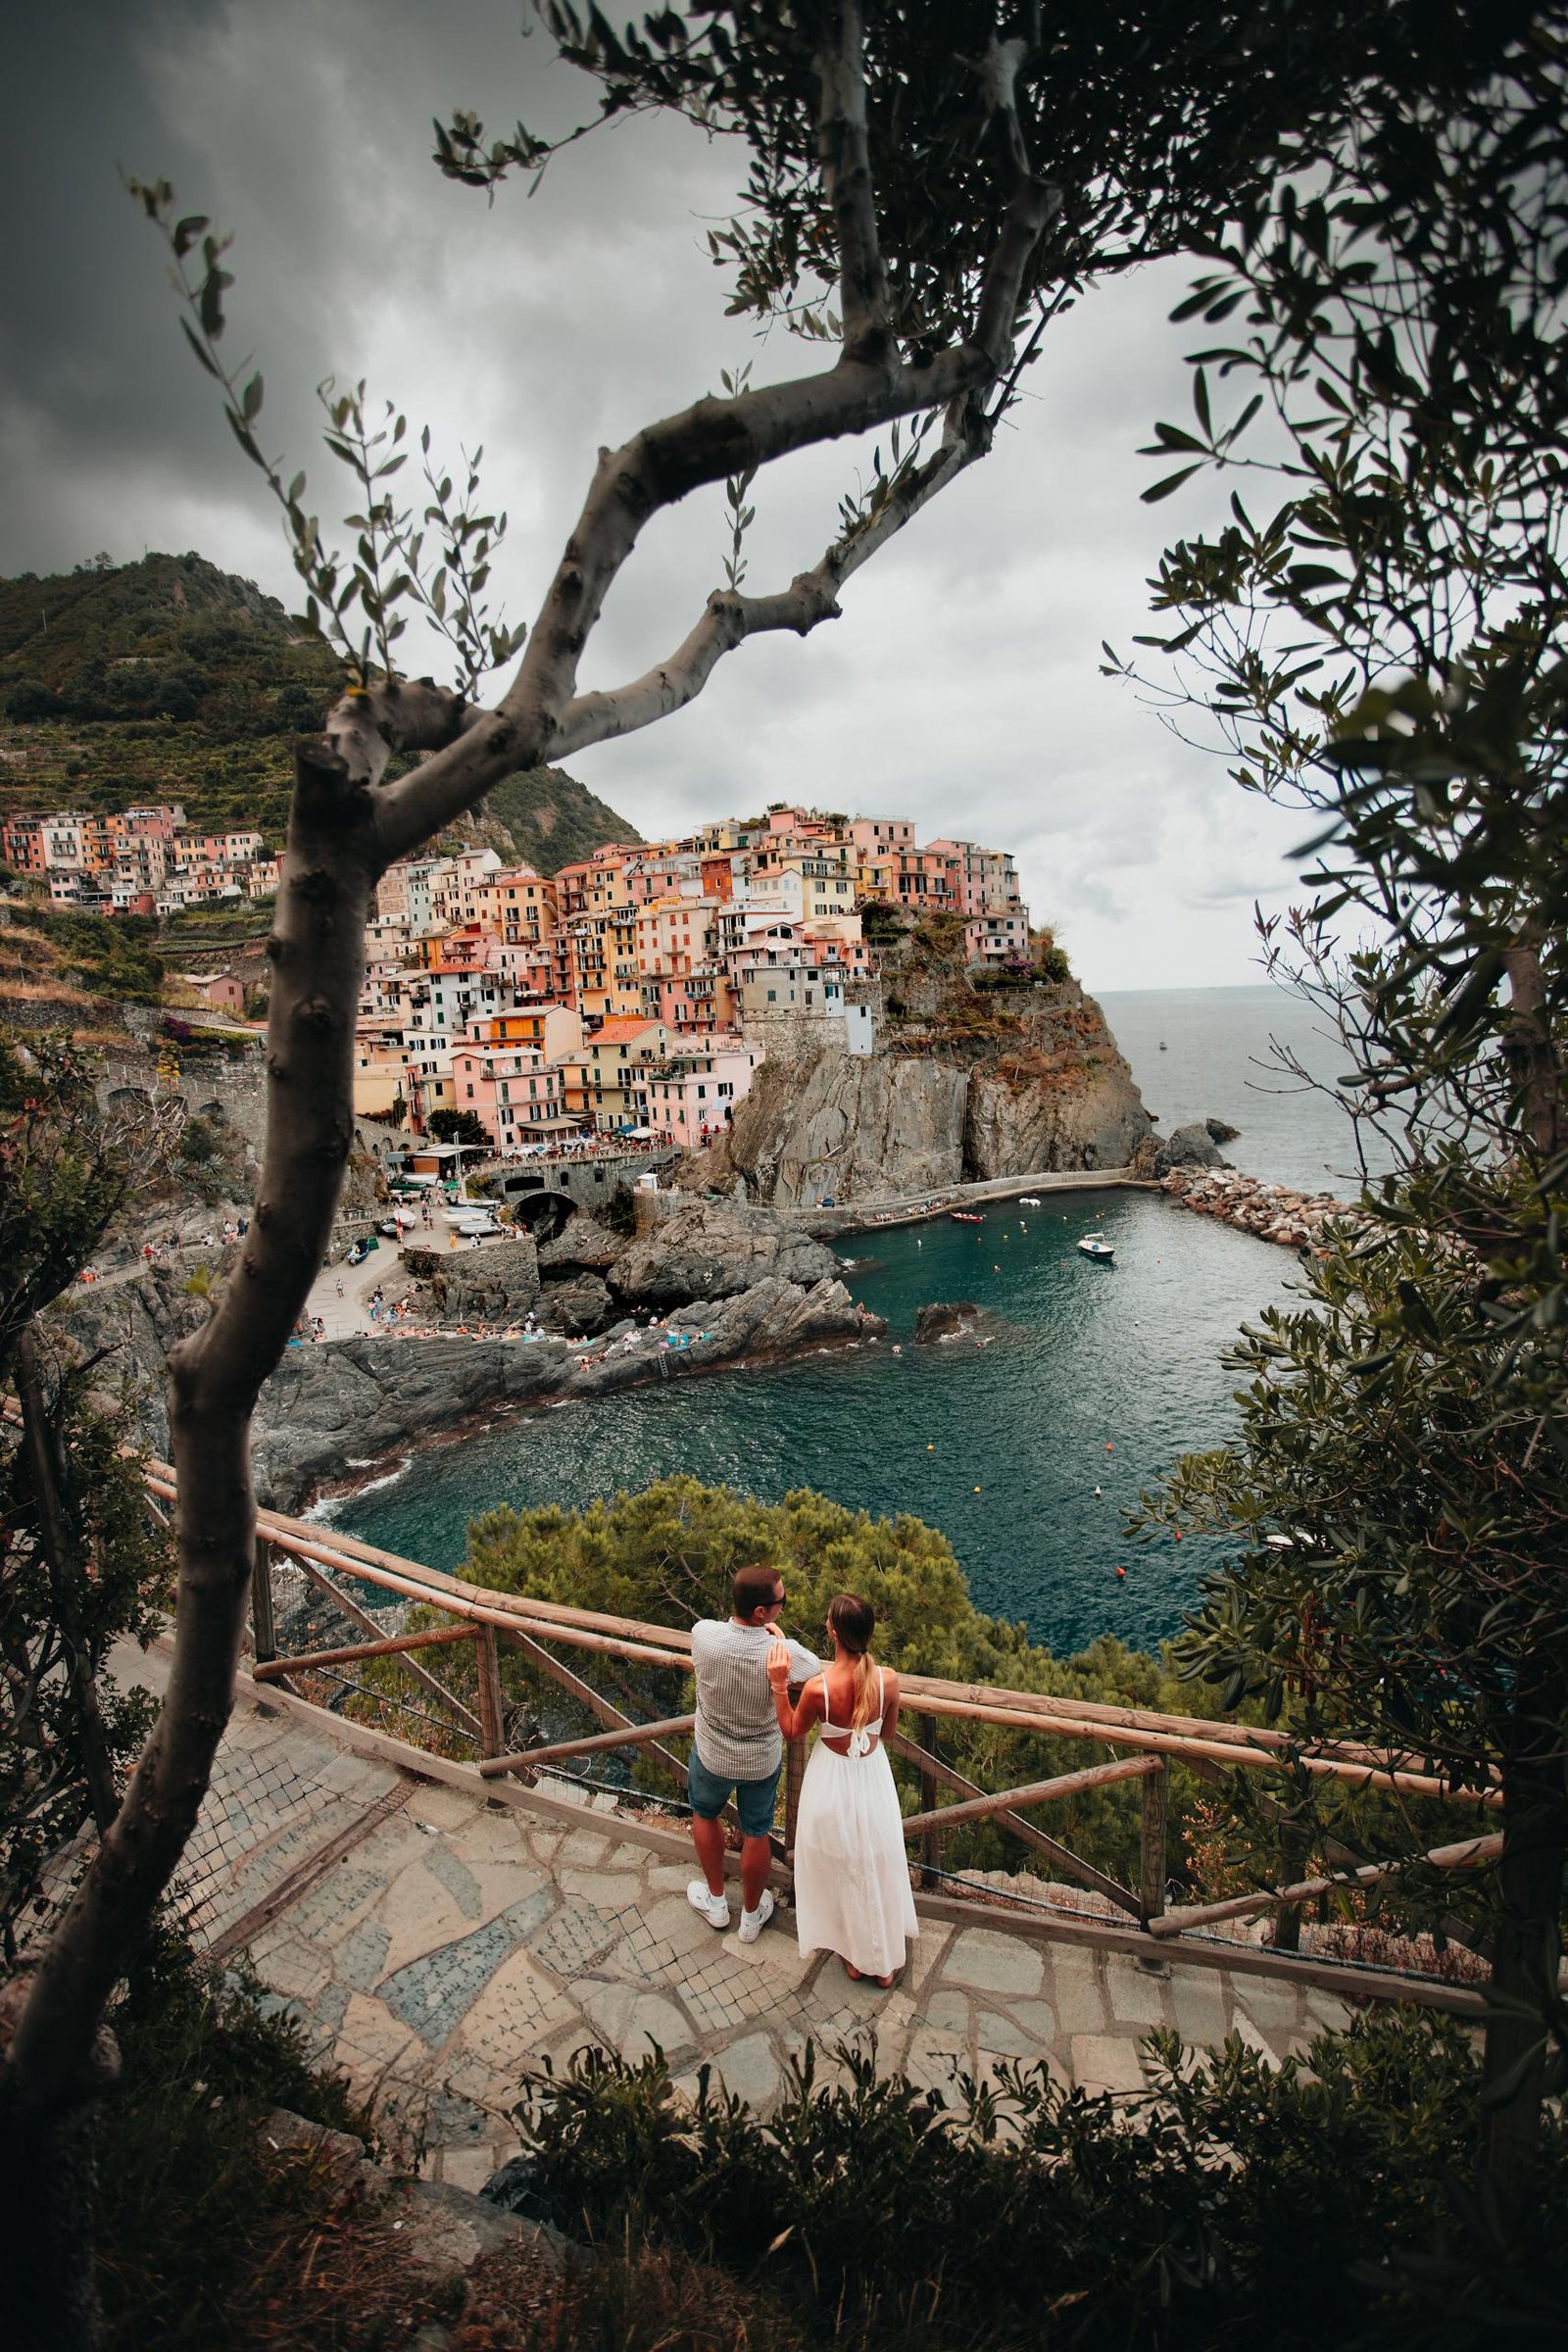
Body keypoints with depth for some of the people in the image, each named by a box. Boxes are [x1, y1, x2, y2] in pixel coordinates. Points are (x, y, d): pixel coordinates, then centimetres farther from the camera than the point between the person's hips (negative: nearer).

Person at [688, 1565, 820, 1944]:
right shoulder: (782, 1653, -33)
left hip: (712, 1755, 1)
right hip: (762, 1761, -1)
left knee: (705, 1814, 31)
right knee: (756, 1834, 24)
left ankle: (715, 1901, 50)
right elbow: (814, 1667, -9)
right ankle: (751, 1916, 47)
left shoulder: (703, 1633, -30)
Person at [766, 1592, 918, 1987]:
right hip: (873, 1777, 2)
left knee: (839, 1867, 24)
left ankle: (852, 1955, 46)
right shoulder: (888, 1680, -24)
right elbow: (888, 1731, -3)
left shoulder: (817, 1687, -32)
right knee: (877, 1865, 26)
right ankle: (886, 1960, 45)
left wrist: (779, 1686, -17)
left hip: (833, 1781, -2)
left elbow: (792, 1732, -11)